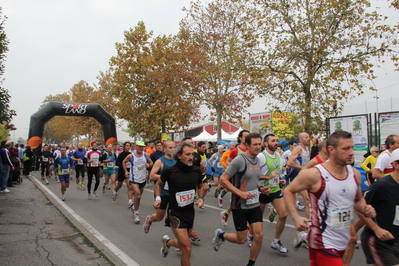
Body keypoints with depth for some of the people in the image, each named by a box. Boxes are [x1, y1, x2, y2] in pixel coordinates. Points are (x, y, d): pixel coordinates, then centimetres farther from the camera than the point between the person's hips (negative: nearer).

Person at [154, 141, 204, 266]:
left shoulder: (196, 171, -6)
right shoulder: (169, 171, -17)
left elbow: (200, 186, 14)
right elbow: (158, 184, 3)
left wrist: (201, 198, -3)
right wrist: (158, 198, -12)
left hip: (190, 212, 5)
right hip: (175, 214, -5)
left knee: (182, 244, 23)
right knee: (187, 249, -11)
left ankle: (167, 242, 55)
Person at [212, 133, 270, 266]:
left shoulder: (258, 160, 6)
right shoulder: (239, 160, -18)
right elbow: (223, 179, -17)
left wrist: (261, 189, 3)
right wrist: (240, 193, -23)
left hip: (254, 205, 6)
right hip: (240, 206, -6)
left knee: (259, 235, 0)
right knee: (241, 239, 4)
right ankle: (220, 235, 32)